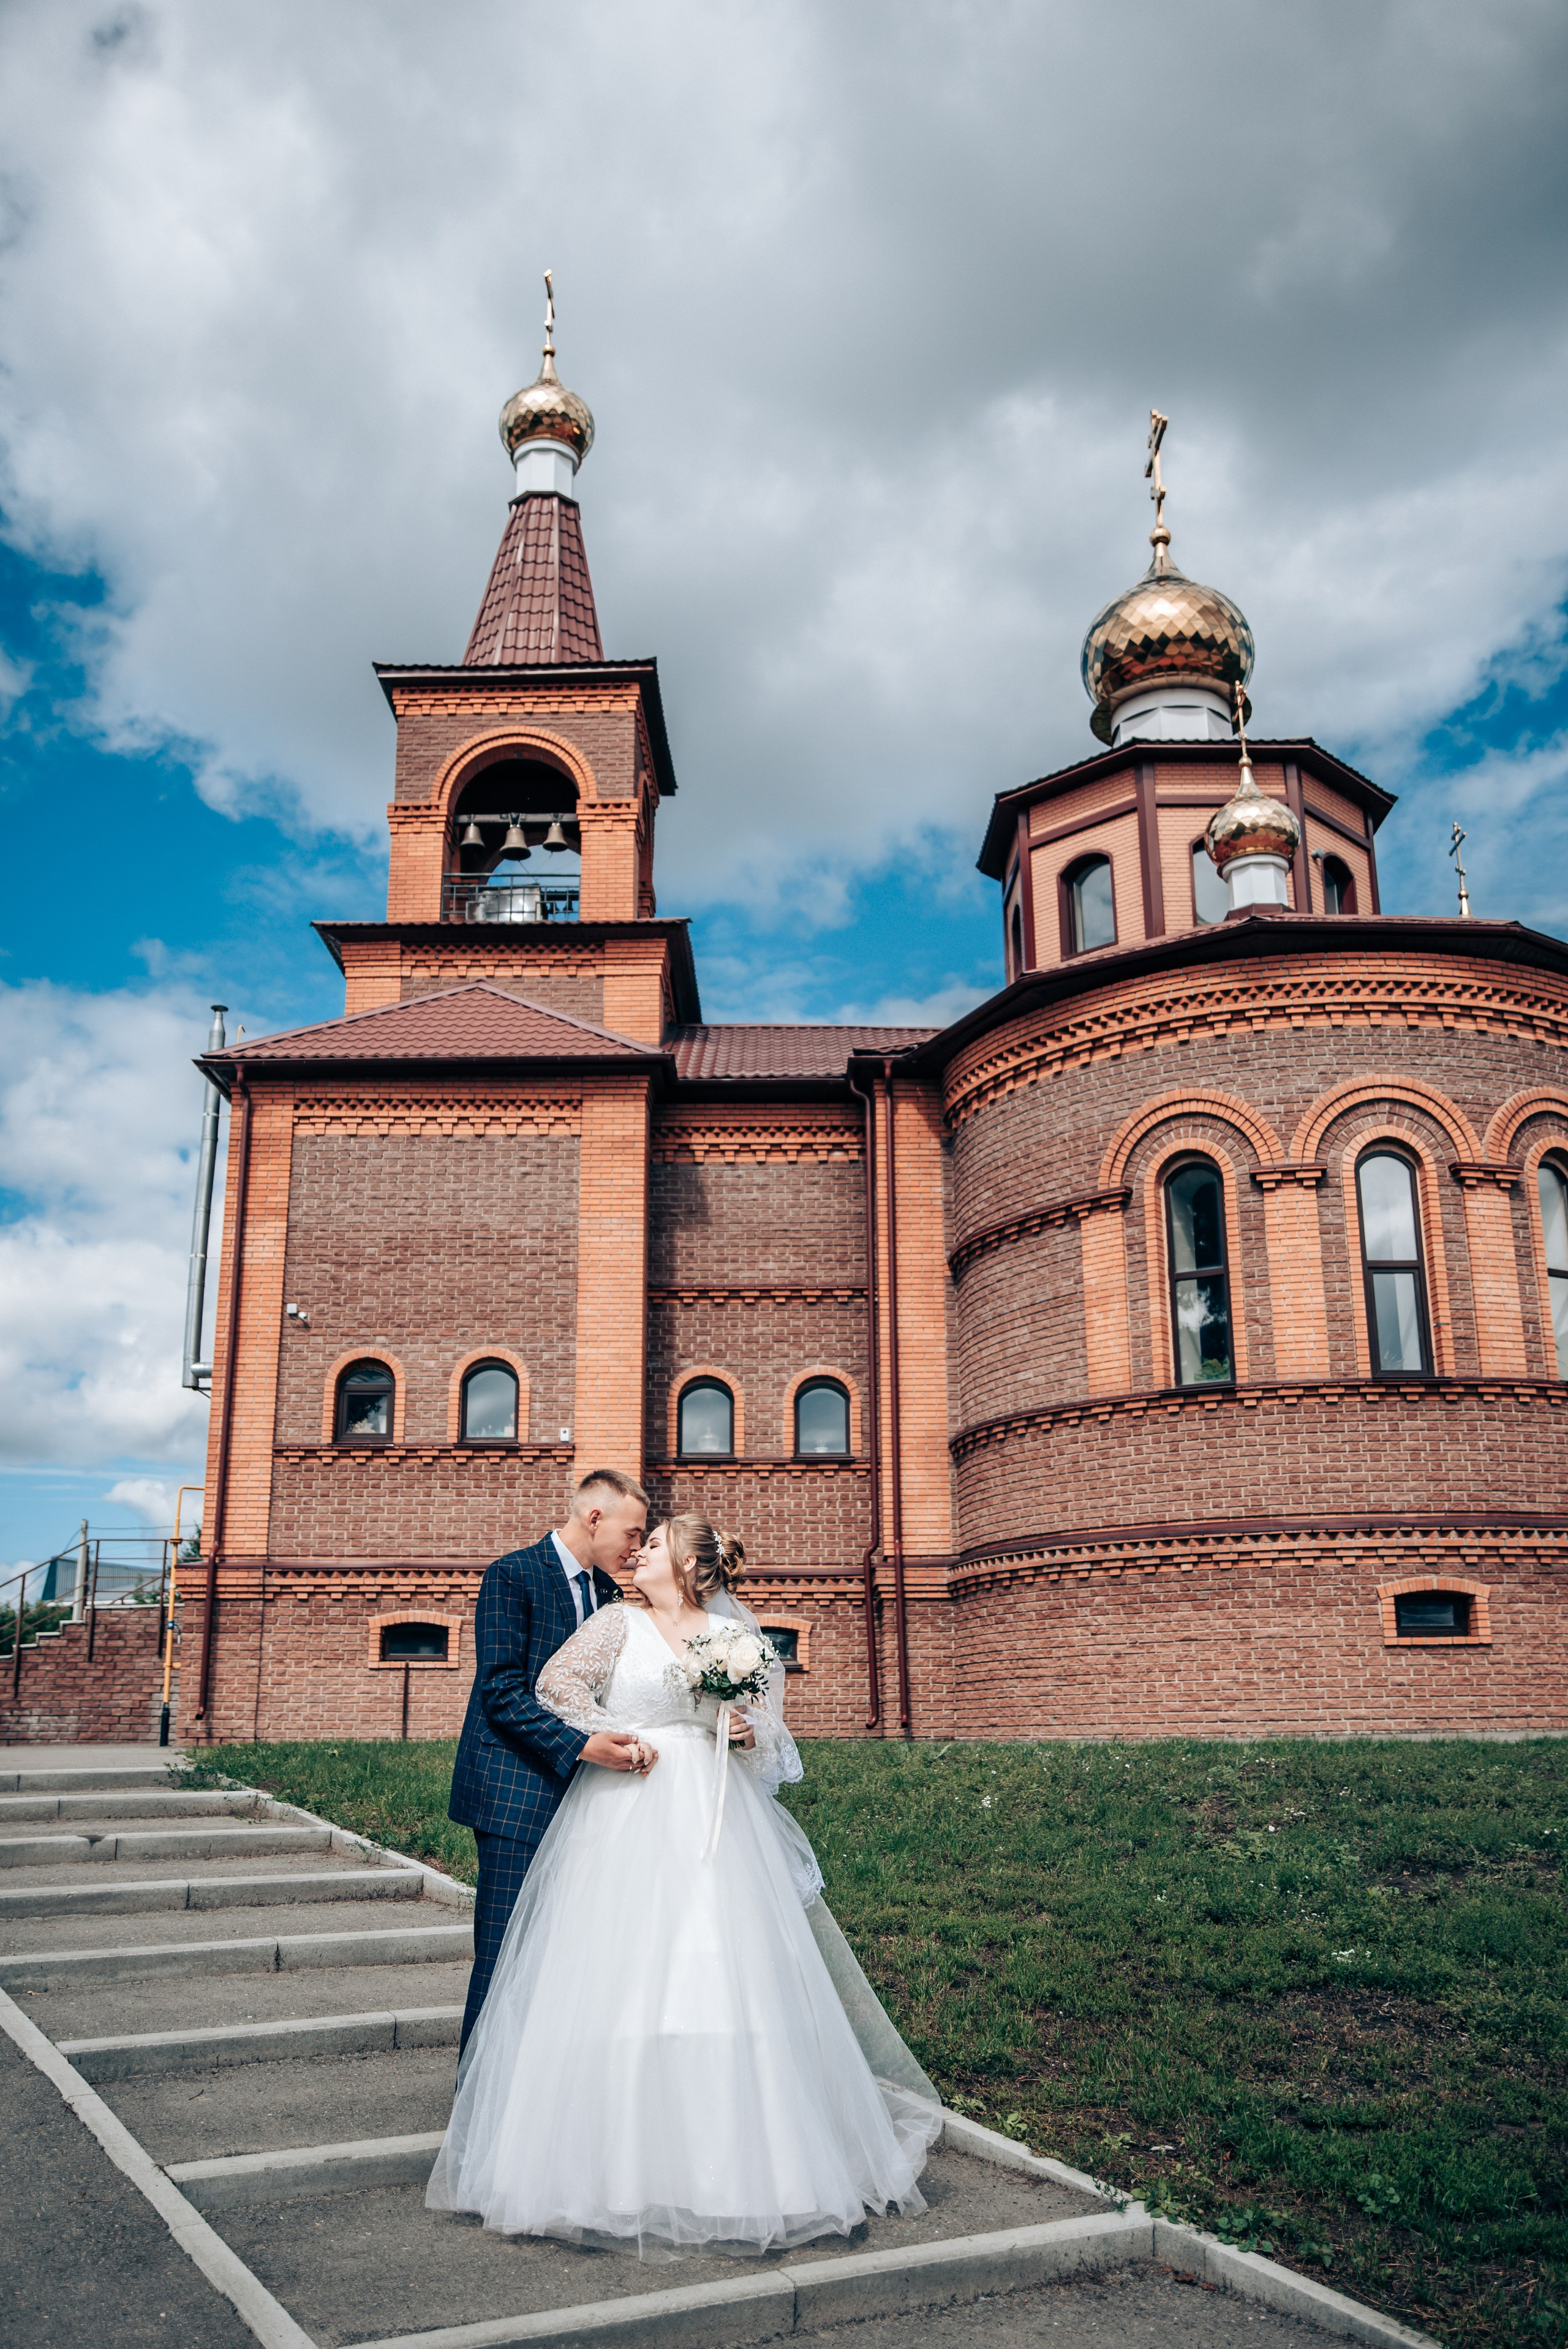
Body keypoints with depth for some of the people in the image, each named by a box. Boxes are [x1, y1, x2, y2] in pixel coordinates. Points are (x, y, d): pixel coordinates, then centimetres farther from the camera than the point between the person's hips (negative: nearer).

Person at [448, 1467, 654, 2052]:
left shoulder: (607, 1591, 14)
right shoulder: (512, 1575, -9)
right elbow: (502, 1693, -17)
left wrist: (628, 1742, -2)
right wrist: (582, 1745, -25)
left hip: (579, 1788, 7)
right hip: (517, 1790, -7)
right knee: (506, 1951, -3)